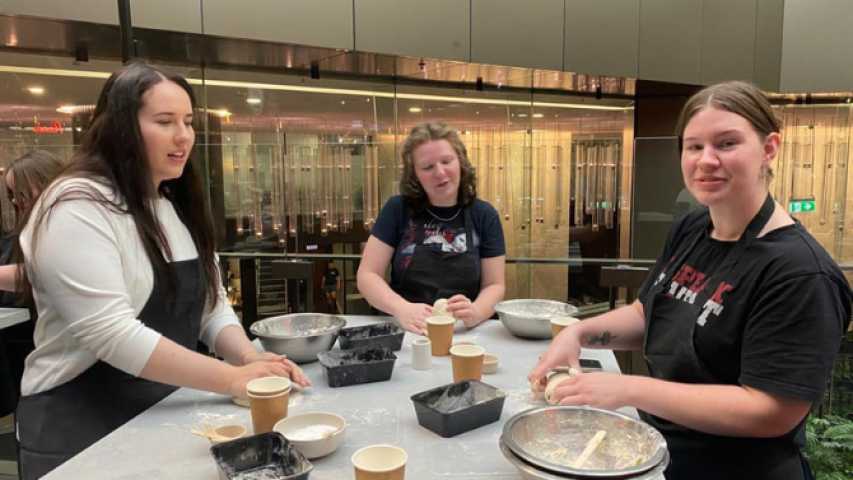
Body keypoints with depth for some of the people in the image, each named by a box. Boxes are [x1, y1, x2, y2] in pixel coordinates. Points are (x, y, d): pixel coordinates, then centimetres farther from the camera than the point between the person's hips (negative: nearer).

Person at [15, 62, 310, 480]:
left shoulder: (178, 207, 8)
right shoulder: (78, 208, -18)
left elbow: (211, 303, 5)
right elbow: (112, 333, -27)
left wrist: (249, 358, -13)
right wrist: (233, 379, -27)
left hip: (167, 414, 8)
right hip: (86, 431, -7)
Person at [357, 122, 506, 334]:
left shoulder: (484, 215, 4)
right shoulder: (397, 209, 1)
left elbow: (495, 285, 3)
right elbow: (367, 275, -1)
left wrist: (475, 313, -19)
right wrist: (402, 309, -19)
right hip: (405, 331, -1)